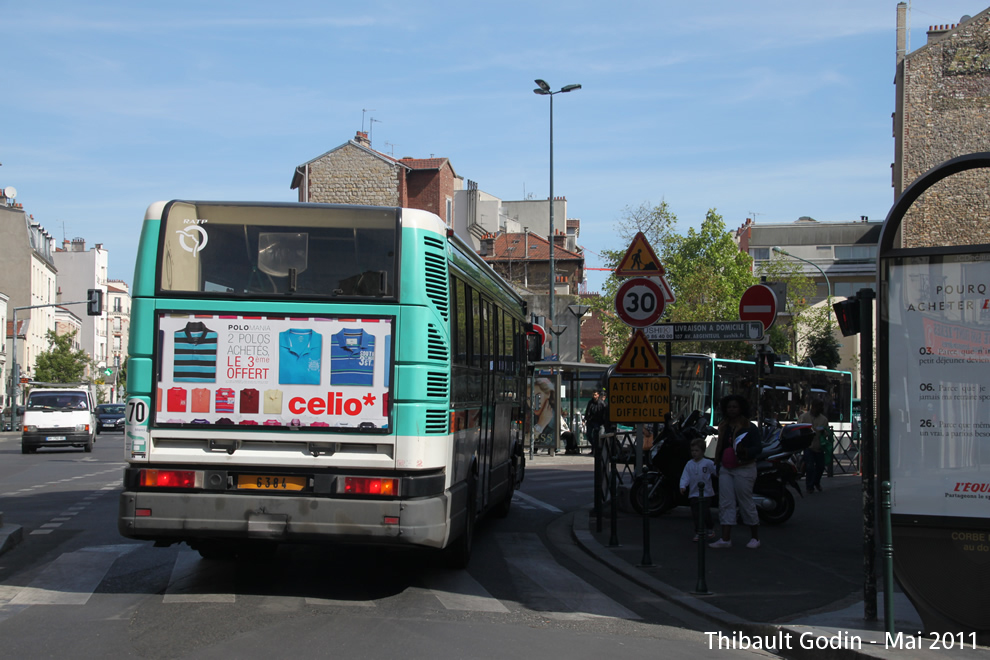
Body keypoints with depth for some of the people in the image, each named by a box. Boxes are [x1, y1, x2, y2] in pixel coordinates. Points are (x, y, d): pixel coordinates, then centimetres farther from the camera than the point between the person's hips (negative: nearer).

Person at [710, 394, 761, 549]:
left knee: (746, 503, 0)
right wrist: (717, 462, 8)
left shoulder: (750, 427, -6)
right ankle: (726, 539, 1)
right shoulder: (724, 426, 13)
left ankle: (755, 537, 13)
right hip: (725, 469, 6)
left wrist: (743, 459, -22)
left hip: (744, 469, -6)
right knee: (726, 503, 1)